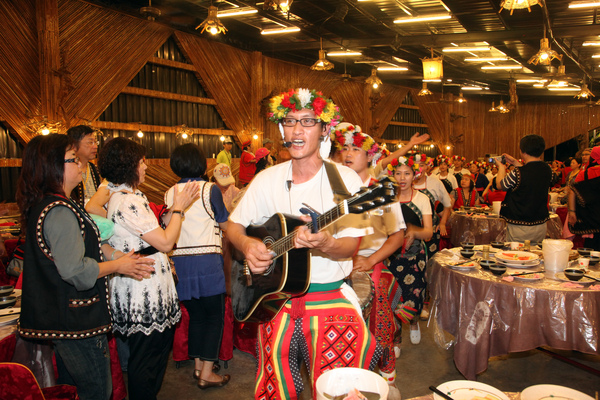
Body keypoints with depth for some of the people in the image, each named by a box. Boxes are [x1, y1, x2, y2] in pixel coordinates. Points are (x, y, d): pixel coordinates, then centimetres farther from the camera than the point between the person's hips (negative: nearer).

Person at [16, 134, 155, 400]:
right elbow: (76, 271, -27)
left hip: (56, 316, 10)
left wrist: (122, 258, 3)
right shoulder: (60, 212, -24)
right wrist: (118, 266, -13)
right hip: (76, 320, -10)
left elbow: (82, 245, 12)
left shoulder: (43, 206, 9)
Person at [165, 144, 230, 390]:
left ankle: (198, 366, 28)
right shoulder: (210, 189, -7)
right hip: (207, 260, -5)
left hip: (180, 261, 5)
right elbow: (225, 226, 0)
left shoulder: (170, 194, 6)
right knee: (215, 316, 6)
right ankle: (207, 374, 10)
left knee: (196, 315, 18)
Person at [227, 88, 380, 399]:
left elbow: (350, 246, -13)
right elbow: (234, 225, 8)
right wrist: (247, 245, -14)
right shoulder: (268, 179, 0)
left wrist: (325, 245, -35)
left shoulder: (344, 178, -9)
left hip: (329, 299, -2)